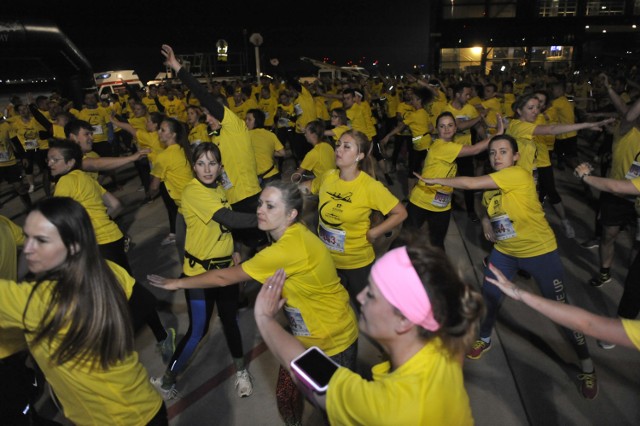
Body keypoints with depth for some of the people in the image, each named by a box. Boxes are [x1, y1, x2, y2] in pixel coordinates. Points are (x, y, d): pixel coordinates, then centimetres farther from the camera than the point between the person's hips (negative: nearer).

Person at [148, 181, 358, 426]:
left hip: (334, 341, -7)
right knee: (286, 396, 17)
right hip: (305, 335, 8)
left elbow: (224, 278, -22)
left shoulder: (289, 248, -33)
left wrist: (177, 283, -10)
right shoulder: (292, 235, -5)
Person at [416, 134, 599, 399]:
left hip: (540, 252, -6)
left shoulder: (519, 175, -24)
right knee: (489, 297, 9)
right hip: (504, 251, 6)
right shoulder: (491, 184, 0)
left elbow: (470, 183, -30)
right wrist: (486, 223, -2)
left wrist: (435, 181, -19)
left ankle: (587, 366, 25)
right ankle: (484, 340, 38)